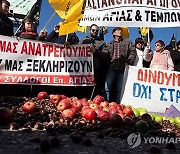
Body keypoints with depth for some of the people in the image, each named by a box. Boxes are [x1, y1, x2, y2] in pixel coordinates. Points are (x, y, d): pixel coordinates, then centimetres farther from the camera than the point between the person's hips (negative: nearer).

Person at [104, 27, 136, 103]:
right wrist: (108, 64, 3)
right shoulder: (110, 44, 15)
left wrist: (128, 62, -4)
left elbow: (133, 52, 5)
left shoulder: (127, 42, 11)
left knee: (120, 89, 4)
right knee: (107, 88, -7)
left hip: (122, 69, 0)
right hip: (112, 68, 1)